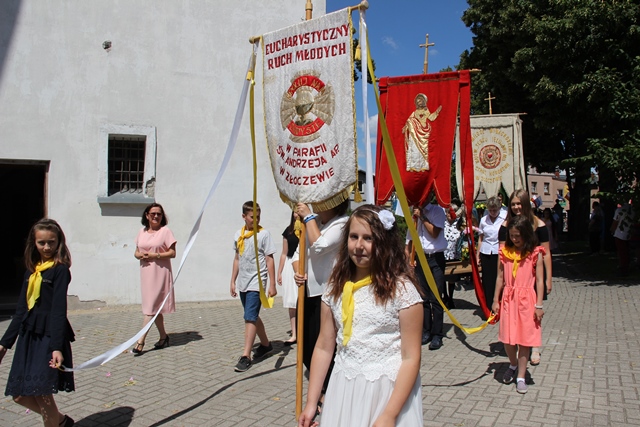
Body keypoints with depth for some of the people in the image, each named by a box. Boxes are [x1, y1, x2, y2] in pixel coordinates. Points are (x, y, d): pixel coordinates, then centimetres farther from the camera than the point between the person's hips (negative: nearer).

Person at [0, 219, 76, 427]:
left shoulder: (60, 269, -8)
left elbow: (59, 310, -15)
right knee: (20, 395, 10)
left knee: (41, 392, -5)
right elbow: (21, 311, 15)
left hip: (49, 337, -7)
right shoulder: (31, 271, 12)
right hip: (29, 337, 7)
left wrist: (57, 347, -22)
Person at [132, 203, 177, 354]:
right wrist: (140, 255, -7)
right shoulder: (142, 232, 12)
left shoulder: (165, 231, -5)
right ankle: (163, 337, 24)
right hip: (146, 273, 6)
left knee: (151, 307, -7)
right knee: (155, 307, 13)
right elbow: (136, 252, 16)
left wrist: (156, 255, -18)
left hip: (160, 273, -6)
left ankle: (140, 341, -6)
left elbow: (172, 253, -8)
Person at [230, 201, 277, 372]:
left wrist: (272, 285, -10)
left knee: (250, 317, -11)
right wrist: (233, 281, 15)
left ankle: (246, 356, -7)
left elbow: (269, 260, -8)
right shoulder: (238, 234, 8)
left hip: (256, 282, -6)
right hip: (243, 282, 6)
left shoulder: (264, 234, -7)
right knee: (253, 316, 16)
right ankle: (265, 344, 34)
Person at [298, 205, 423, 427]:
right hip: (343, 391, 4)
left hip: (387, 392, -4)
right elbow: (324, 347, 5)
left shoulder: (401, 288, -13)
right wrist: (311, 403, 3)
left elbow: (411, 358, -13)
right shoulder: (336, 287, 1)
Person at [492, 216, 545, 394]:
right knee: (507, 338, 7)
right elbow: (500, 277, 7)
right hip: (508, 299, 3)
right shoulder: (505, 252, 3)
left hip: (526, 300, -3)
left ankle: (521, 377, 15)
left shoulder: (535, 253, -5)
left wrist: (539, 305, -8)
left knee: (524, 338, 4)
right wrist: (496, 300, 7)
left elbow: (539, 280, -5)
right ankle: (513, 365, 36)